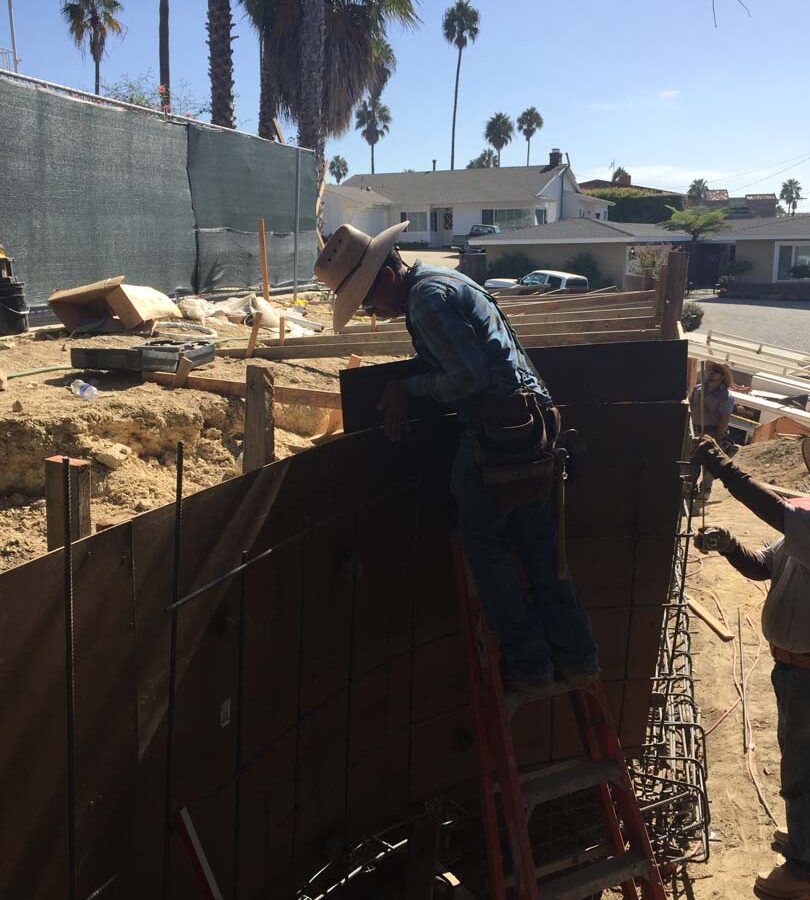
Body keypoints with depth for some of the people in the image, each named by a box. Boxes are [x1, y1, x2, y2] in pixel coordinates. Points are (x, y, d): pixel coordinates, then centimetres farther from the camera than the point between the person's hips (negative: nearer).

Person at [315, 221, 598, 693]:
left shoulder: (427, 296, -12)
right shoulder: (445, 280, 20)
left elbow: (469, 374, -18)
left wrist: (408, 387, -5)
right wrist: (407, 394, 14)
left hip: (498, 428, -10)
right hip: (532, 422, 10)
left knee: (487, 546, 5)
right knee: (538, 542, 16)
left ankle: (529, 665, 13)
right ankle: (577, 657, 23)